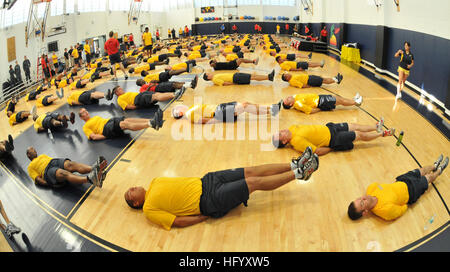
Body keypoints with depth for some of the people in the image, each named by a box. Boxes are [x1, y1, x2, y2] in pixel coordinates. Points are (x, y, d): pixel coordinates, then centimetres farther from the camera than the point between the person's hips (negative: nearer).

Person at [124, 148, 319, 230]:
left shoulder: (155, 182, 13)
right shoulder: (149, 210, -7)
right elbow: (179, 221, -13)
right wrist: (207, 216, -12)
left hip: (204, 181, 7)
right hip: (209, 200, -7)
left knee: (251, 171, -2)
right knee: (255, 182, -10)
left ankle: (294, 165, 7)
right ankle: (299, 173, 1)